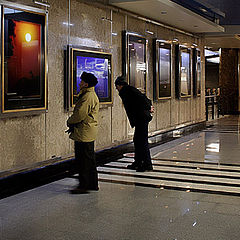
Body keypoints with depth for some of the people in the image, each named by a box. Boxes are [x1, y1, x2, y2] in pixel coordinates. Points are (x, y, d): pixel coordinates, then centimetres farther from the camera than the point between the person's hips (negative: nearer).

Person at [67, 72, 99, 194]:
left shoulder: (88, 96, -17)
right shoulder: (90, 94, 18)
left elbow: (80, 114, -22)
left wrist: (69, 121, -4)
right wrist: (73, 124, 10)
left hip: (84, 134, -11)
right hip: (89, 133, 11)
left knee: (83, 160, -4)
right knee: (89, 159, 16)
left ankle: (84, 186, 1)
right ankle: (93, 184, 24)